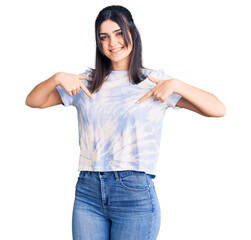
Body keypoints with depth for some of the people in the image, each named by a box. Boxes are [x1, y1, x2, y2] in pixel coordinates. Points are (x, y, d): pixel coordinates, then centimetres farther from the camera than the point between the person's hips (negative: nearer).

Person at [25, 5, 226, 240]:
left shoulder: (154, 80, 4)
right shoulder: (87, 81, 13)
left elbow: (218, 110, -2)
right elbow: (32, 101, 13)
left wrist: (175, 85, -14)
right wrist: (57, 78, -4)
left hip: (135, 194, -2)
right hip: (87, 192, 3)